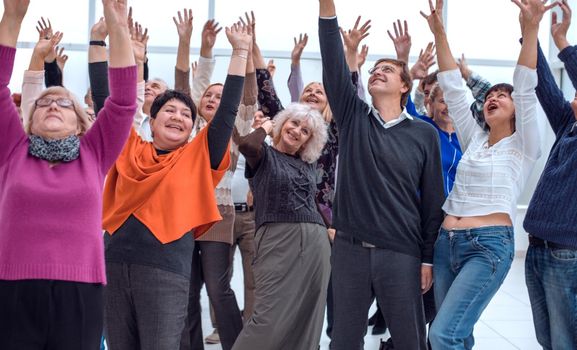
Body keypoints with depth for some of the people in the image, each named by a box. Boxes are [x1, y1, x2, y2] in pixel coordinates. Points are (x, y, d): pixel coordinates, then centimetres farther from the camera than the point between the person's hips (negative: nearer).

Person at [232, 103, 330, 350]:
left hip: (316, 243, 6)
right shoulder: (265, 156, 4)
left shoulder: (307, 164, 20)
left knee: (306, 319, 6)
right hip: (279, 240, -6)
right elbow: (247, 145, -19)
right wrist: (265, 127, 0)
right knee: (269, 318, -12)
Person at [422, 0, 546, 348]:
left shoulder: (523, 146, 4)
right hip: (447, 242, 6)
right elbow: (453, 89, 11)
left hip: (489, 246, -6)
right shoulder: (474, 140, 16)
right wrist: (439, 33, 5)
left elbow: (525, 88, -8)